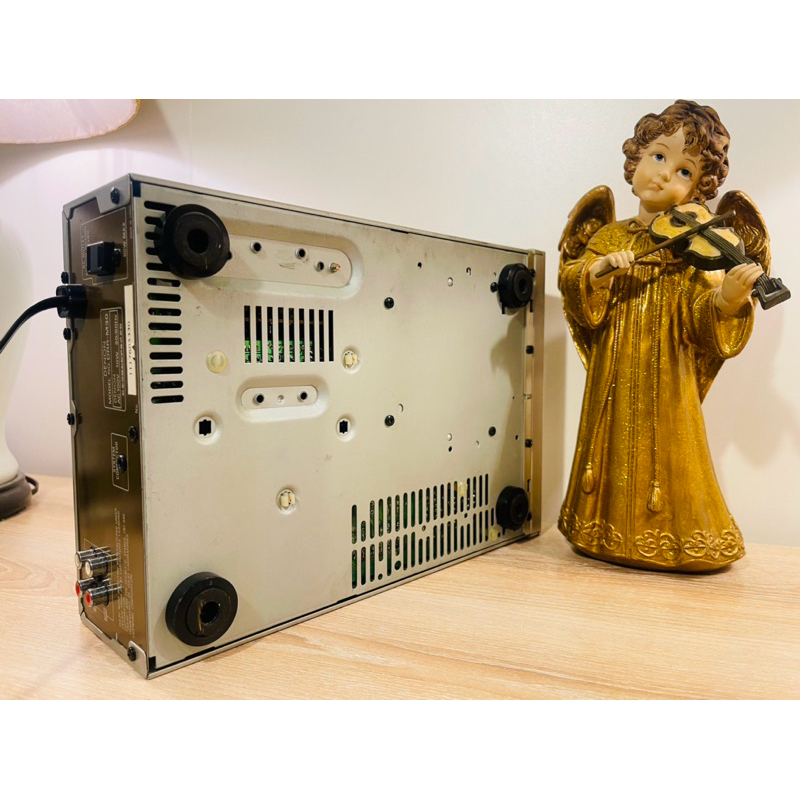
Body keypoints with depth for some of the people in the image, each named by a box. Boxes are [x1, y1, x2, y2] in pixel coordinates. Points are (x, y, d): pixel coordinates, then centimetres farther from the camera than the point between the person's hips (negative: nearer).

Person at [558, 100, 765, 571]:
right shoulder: (609, 236, 8)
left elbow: (701, 321, -9)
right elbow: (571, 282, -2)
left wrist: (728, 298, -29)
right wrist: (598, 271, -21)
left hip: (668, 378, -2)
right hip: (614, 379, 2)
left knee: (667, 456, 3)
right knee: (616, 451, 12)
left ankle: (668, 536, 22)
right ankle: (611, 531, 28)